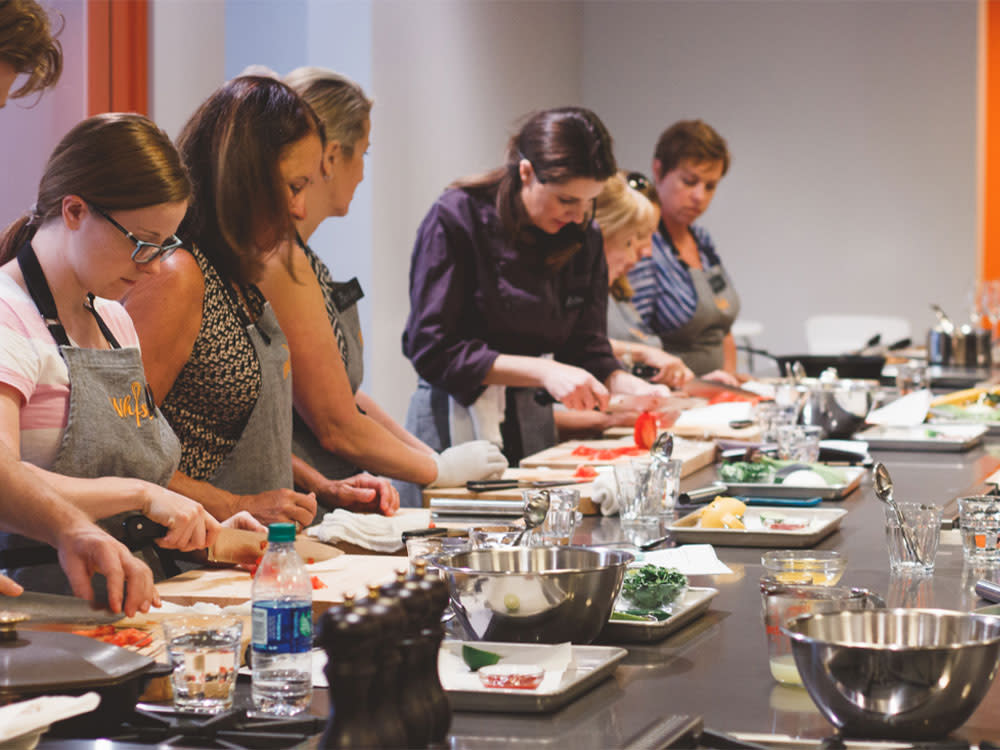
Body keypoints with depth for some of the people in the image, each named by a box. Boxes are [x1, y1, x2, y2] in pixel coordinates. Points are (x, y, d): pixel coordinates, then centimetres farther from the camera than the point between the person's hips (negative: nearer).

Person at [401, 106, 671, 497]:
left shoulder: (582, 237, 5)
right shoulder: (455, 219, -12)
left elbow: (586, 348, 8)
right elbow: (433, 350, -16)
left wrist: (634, 388, -12)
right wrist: (542, 371, -22)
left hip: (534, 427, 5)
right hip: (458, 422, -5)